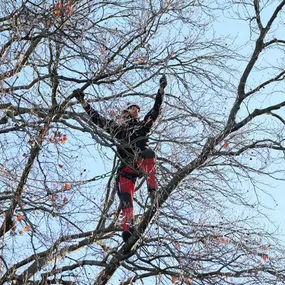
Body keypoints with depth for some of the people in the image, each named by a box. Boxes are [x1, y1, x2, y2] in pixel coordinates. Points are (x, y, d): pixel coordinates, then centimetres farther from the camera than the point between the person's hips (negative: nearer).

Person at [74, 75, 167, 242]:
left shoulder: (144, 124, 29)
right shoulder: (117, 127, 29)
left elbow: (156, 109, 24)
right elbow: (96, 118, 29)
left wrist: (161, 89, 19)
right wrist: (83, 101, 26)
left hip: (142, 163, -1)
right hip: (127, 167, 1)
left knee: (148, 153, -36)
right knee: (125, 196, -20)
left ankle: (153, 189, -42)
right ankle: (128, 227, -33)